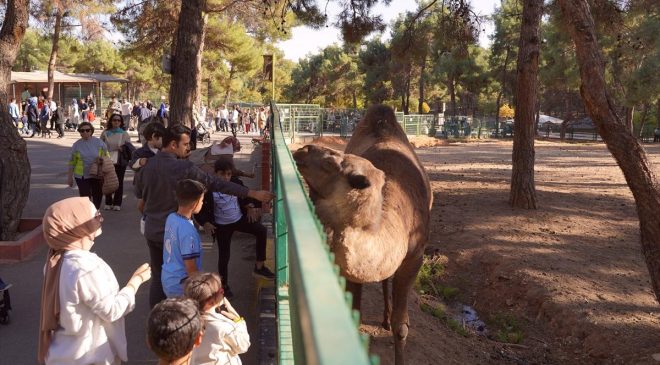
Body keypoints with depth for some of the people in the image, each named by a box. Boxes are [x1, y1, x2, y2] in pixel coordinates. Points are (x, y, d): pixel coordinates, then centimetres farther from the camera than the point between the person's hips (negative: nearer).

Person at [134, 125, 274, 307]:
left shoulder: (147, 166, -3)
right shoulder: (185, 168, -19)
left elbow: (138, 193, 13)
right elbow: (217, 184, -21)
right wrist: (253, 193, -20)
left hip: (151, 230, 6)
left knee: (158, 277, 16)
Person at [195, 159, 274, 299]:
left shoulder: (236, 182, -8)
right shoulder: (209, 189, -19)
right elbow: (199, 208, -10)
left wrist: (250, 208, -2)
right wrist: (205, 223, -20)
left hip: (240, 219, 3)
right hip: (222, 226, -3)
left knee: (261, 231, -13)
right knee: (224, 255, 3)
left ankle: (259, 267, -2)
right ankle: (224, 284, 25)